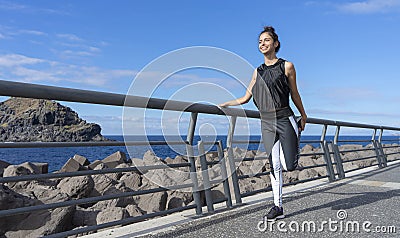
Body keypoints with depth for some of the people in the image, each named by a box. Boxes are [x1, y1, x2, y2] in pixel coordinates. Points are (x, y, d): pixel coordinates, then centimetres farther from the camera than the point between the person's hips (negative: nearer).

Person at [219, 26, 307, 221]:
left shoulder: (286, 66, 2)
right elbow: (245, 98, 15)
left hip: (285, 119, -3)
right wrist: (223, 105, 11)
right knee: (274, 165, 3)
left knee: (289, 166, -4)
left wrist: (303, 116, 17)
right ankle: (278, 206, 14)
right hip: (266, 123, 3)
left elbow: (294, 94, 11)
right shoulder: (258, 71, 12)